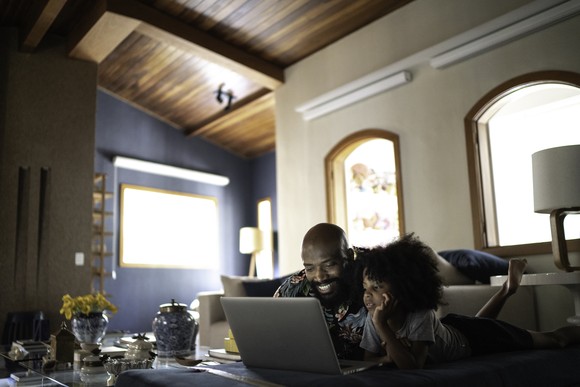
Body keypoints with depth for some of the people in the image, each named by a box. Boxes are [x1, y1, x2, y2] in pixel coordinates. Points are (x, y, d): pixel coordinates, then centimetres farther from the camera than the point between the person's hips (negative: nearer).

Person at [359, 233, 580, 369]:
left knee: (552, 340, 16)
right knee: (478, 322, 40)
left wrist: (381, 324, -54)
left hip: (473, 339, -5)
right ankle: (507, 289, 54)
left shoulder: (421, 315, -42)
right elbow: (369, 359, -18)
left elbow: (413, 366, -48)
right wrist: (391, 356, -39)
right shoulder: (373, 318, -25)